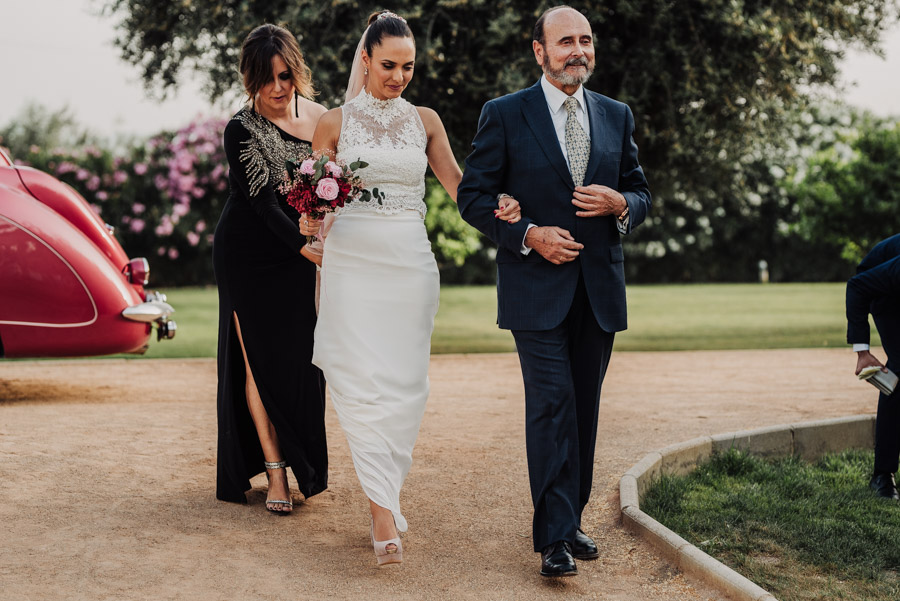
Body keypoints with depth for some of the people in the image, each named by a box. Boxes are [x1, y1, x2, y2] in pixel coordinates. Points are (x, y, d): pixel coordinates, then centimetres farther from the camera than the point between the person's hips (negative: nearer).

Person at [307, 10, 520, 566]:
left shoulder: (425, 120, 10)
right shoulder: (335, 123, 4)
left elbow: (456, 182, 7)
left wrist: (495, 206, -12)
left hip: (411, 264, 2)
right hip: (353, 264, -2)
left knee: (405, 383, 3)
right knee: (362, 383, -9)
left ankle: (387, 485, 20)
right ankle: (384, 510, -10)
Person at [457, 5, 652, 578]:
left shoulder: (617, 116, 11)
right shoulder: (505, 115, -1)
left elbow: (641, 193, 17)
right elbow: (474, 195, -1)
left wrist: (621, 203, -7)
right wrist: (528, 235, -14)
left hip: (599, 288, 4)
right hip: (538, 288, -4)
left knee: (584, 407, 9)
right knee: (552, 402, -11)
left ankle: (572, 519, 21)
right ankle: (554, 536, -9)